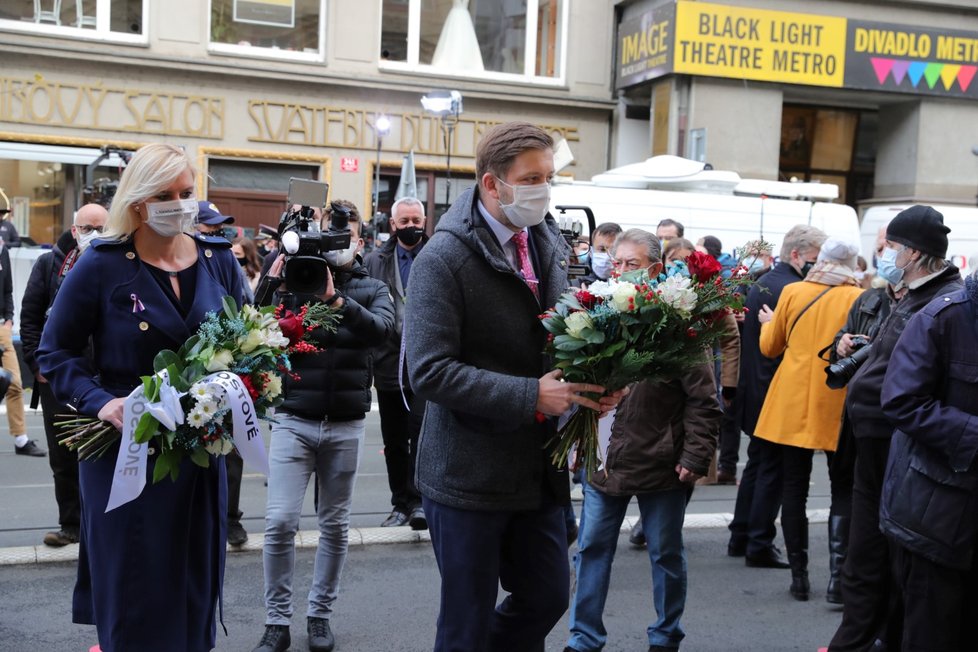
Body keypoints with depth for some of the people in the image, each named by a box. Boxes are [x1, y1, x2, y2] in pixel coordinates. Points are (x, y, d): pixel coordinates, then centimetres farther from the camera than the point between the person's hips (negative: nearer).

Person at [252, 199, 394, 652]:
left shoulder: (371, 289, 5)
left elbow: (381, 329, -16)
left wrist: (336, 299, -28)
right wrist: (273, 281, -20)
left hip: (345, 424, 1)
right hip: (294, 419, -1)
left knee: (335, 524, 10)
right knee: (280, 522, -6)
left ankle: (320, 615, 25)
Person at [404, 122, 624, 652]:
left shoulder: (548, 247, 7)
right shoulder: (445, 258, -16)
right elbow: (429, 371, -22)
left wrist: (592, 384, -5)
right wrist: (532, 396, -26)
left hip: (539, 470, 7)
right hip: (468, 477, -7)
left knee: (547, 599, 18)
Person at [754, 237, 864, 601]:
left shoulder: (792, 293, 0)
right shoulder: (859, 299, -7)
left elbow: (770, 347, 9)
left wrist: (768, 322, 28)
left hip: (793, 405, 1)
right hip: (837, 407, -1)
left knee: (794, 488, 6)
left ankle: (799, 574, 6)